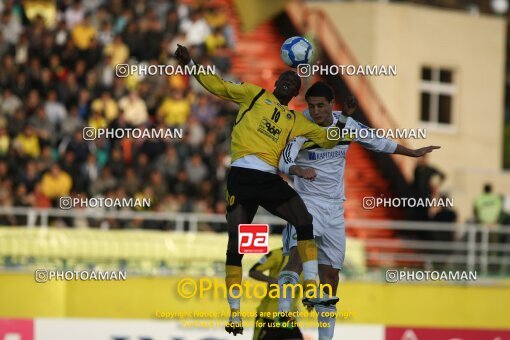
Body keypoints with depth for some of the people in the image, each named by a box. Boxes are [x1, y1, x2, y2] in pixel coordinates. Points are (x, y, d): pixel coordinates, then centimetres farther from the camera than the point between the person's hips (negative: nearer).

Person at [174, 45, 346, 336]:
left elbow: (326, 137, 19)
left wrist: (343, 130, -1)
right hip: (242, 175, -3)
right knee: (236, 243, -8)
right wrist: (190, 65, 4)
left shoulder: (295, 121, 21)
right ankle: (235, 312, -3)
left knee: (305, 220, -18)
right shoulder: (254, 95, 15)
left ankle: (312, 287, -14)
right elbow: (220, 87, 12)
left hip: (270, 178, 3)